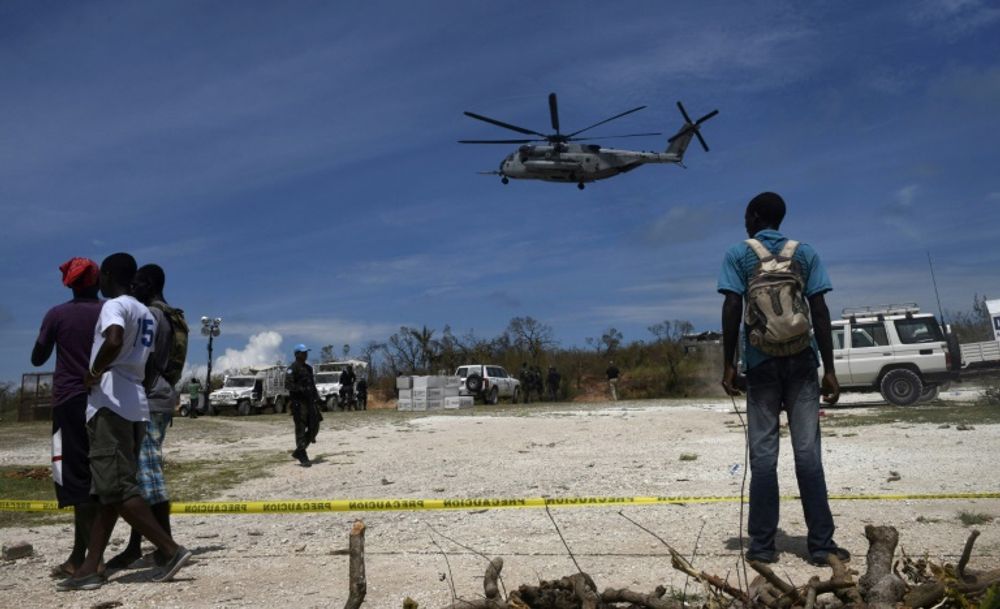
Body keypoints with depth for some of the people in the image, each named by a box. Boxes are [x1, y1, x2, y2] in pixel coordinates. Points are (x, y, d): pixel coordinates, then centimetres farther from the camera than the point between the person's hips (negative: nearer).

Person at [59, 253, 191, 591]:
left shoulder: (114, 306, -7)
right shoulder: (146, 314, 20)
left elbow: (113, 342, -28)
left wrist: (94, 373, -14)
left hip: (110, 404, -9)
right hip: (135, 406, 9)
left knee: (116, 489, -9)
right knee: (109, 490, 9)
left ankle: (172, 549, -12)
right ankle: (89, 569, 11)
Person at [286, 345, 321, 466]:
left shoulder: (308, 368, 18)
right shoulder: (292, 368, -8)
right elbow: (288, 385, -18)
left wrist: (316, 395, 14)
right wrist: (302, 390, -27)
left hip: (309, 401, 8)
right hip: (298, 402, -8)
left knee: (314, 427, 6)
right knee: (301, 429, -5)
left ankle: (298, 452, 18)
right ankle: (303, 458, 0)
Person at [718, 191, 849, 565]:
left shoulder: (738, 255, 3)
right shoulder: (805, 253, 8)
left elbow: (732, 309, -6)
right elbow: (819, 311, 2)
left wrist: (728, 365, -3)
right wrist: (829, 369, 2)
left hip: (761, 363, -1)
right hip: (801, 362, 1)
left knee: (763, 455, 2)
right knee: (808, 453, 3)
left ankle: (762, 545, 5)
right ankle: (821, 544, 5)